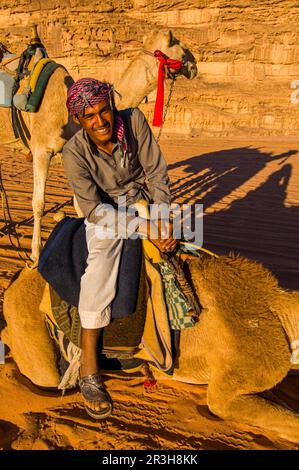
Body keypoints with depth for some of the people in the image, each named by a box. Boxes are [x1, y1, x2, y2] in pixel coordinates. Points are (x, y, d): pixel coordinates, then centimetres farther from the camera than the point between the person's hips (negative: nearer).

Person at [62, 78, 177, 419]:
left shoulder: (134, 121, -14)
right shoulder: (74, 153, -19)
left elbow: (157, 173, -8)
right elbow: (94, 208, -20)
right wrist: (145, 228, -27)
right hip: (103, 214, -5)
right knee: (102, 261, -30)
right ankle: (89, 368, -22)